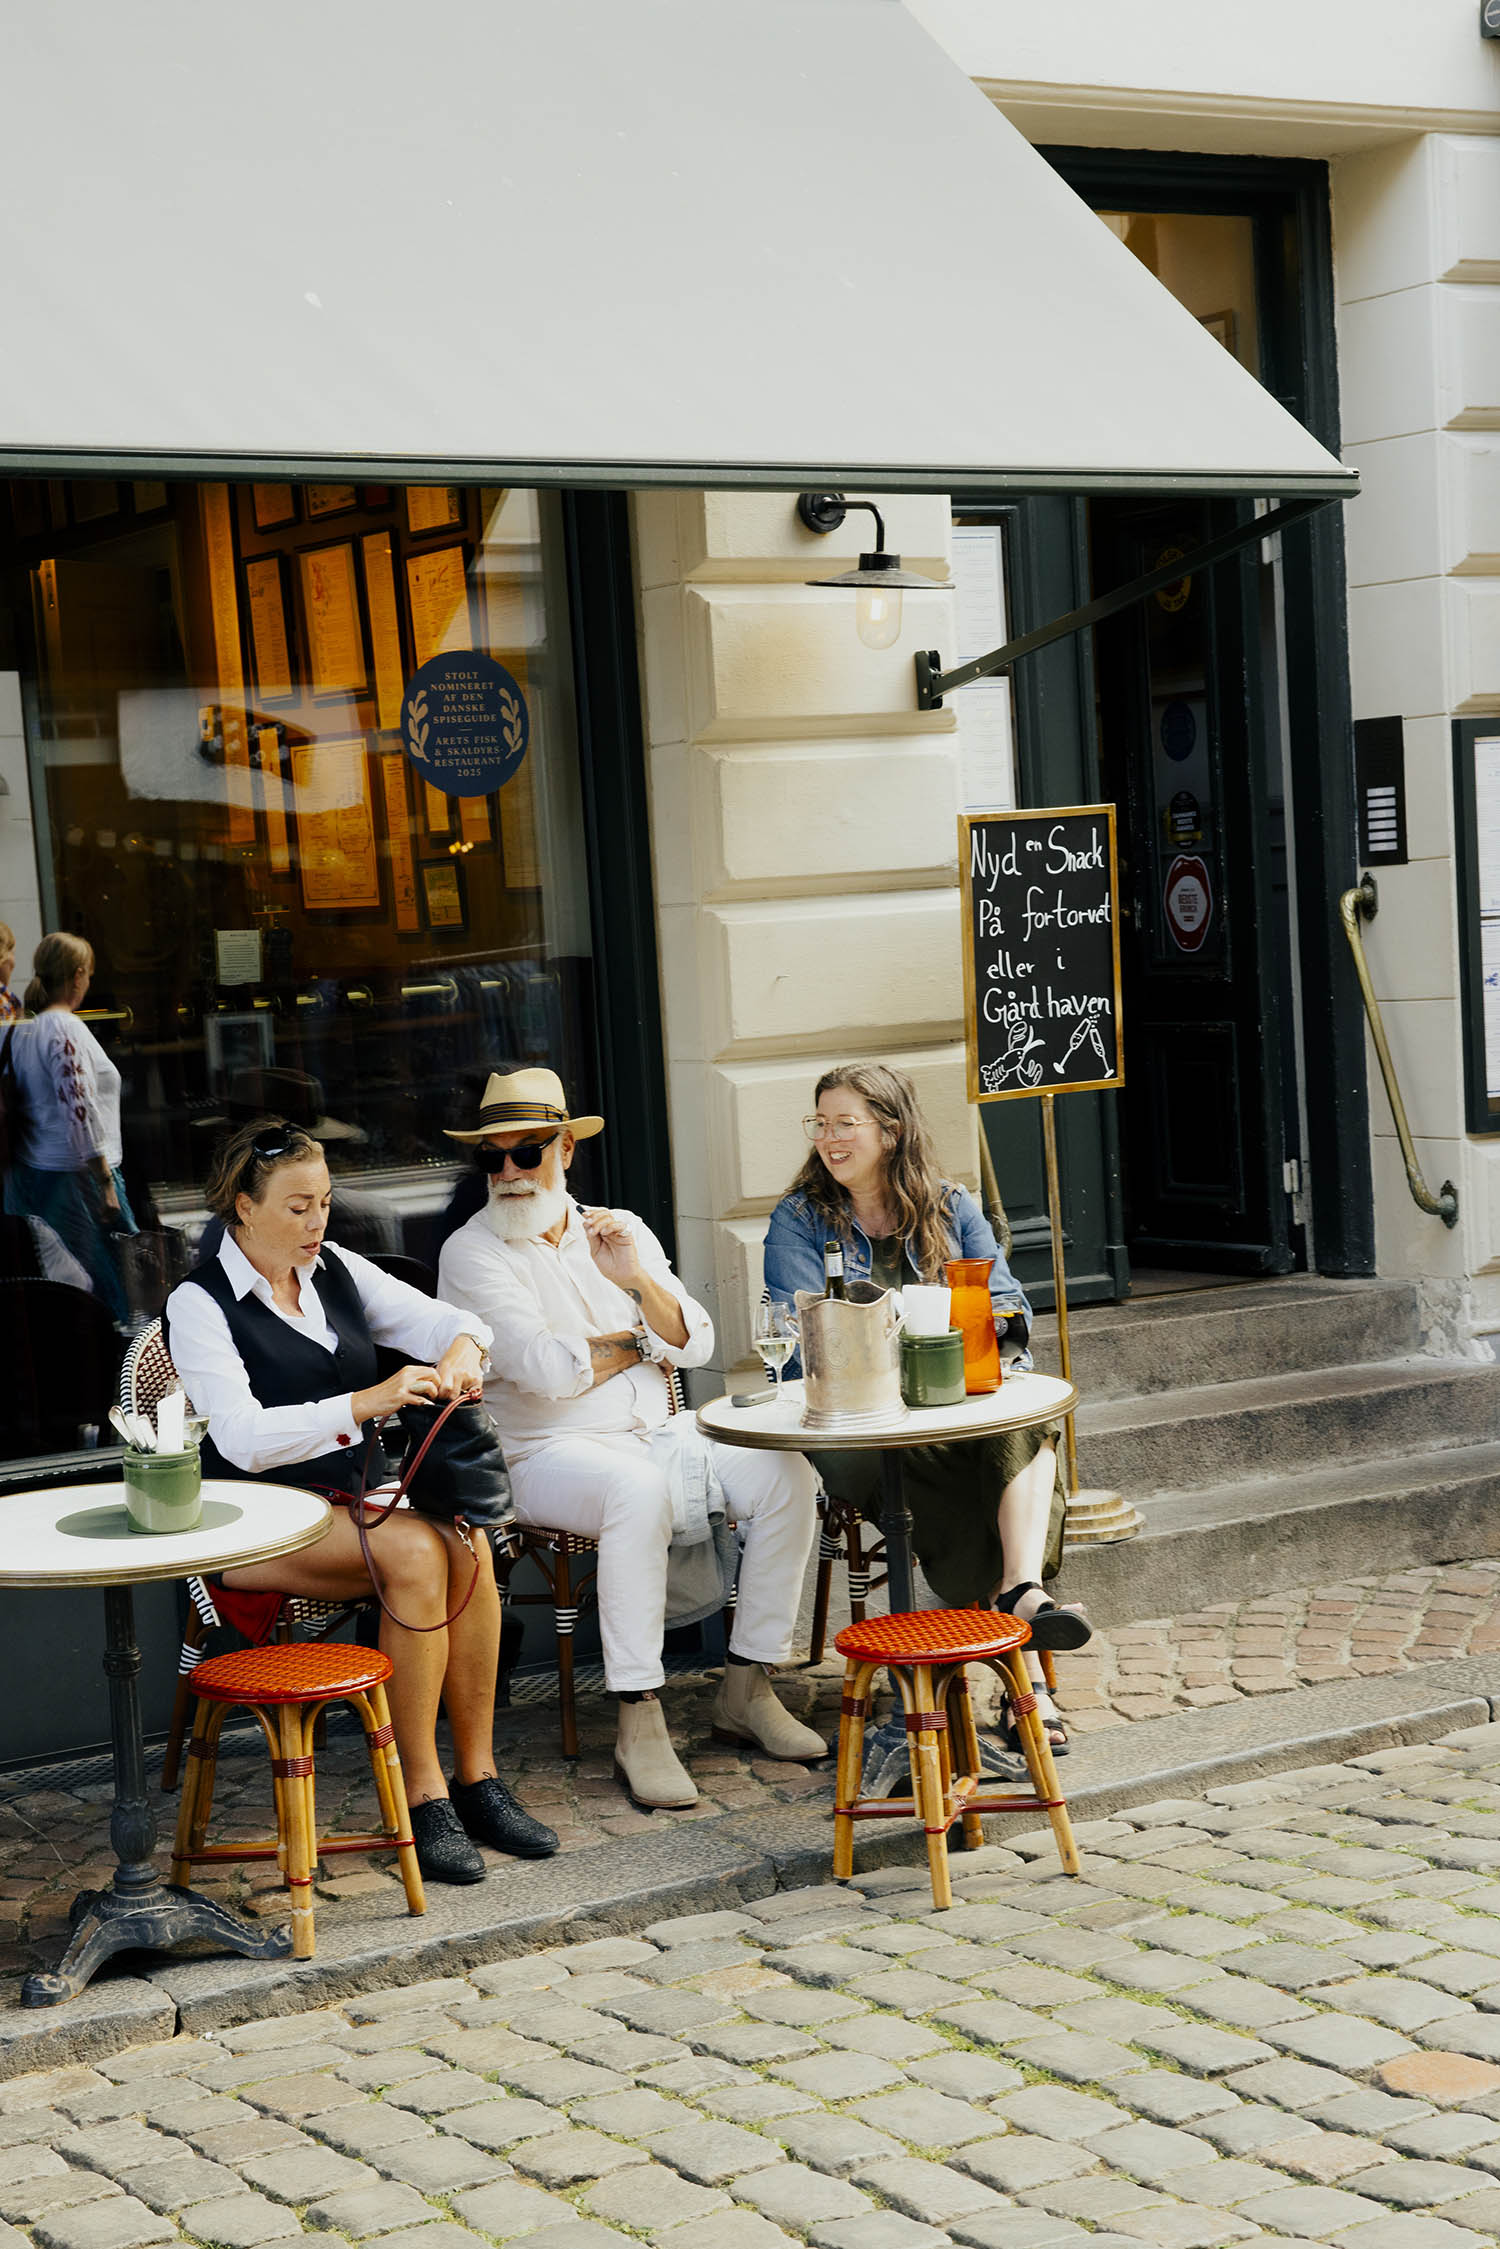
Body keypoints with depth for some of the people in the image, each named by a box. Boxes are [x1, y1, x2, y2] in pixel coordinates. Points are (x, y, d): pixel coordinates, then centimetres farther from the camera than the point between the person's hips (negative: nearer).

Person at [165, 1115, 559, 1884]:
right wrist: (366, 1402, -29)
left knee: (468, 1546, -25)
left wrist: (462, 1347, -15)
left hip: (357, 1498, 6)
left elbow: (440, 1318, 11)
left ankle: (478, 1778, -17)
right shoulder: (199, 1304, -7)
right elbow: (242, 1438, -20)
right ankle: (422, 1797, -25)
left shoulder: (337, 1271, 12)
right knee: (416, 1551, -31)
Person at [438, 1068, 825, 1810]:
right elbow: (547, 1370, -16)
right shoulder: (471, 1254, -4)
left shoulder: (621, 1231, 13)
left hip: (656, 1435, 6)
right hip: (548, 1456, -6)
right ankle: (638, 1721, -33)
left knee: (786, 1474, -17)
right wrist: (640, 1338, 0)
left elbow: (695, 1345, 5)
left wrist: (636, 1281, -13)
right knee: (639, 1489, -37)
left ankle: (747, 1689, -7)